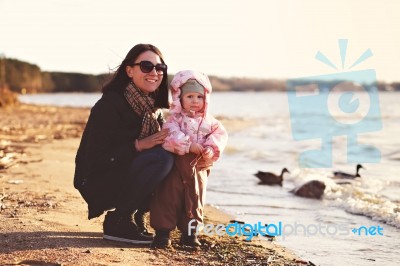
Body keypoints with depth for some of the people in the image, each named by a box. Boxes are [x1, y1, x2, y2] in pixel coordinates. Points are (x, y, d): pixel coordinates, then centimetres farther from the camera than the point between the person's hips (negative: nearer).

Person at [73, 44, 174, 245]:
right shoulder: (109, 105, -19)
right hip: (98, 184, -8)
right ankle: (117, 221, -15)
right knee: (161, 158, -26)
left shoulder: (153, 108, 4)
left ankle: (136, 215, 2)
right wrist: (138, 145, -28)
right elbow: (95, 157, -23)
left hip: (125, 178, 8)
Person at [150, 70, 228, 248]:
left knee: (195, 200, 9)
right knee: (169, 198, -3)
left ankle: (190, 233, 20)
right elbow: (171, 135, -19)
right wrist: (189, 146, -28)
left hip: (198, 168, 4)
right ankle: (162, 231, 4)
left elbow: (220, 134, -3)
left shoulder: (209, 121, 7)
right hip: (176, 166, -4)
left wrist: (210, 149, -20)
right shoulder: (175, 119, -4)